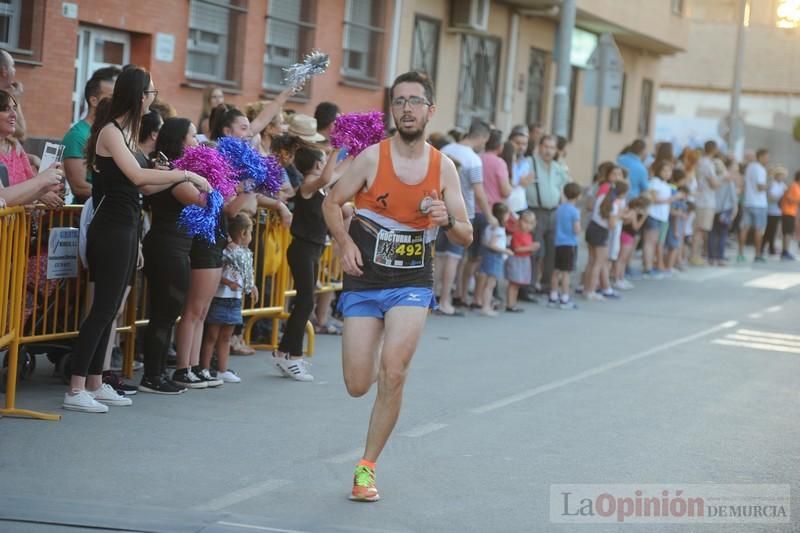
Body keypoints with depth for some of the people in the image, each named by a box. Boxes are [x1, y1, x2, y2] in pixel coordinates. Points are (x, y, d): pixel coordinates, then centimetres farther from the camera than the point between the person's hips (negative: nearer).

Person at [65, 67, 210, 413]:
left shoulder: (125, 131, 15)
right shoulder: (110, 131, -13)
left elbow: (137, 184, 9)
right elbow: (138, 176, -23)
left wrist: (180, 179, 7)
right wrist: (186, 174, -18)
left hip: (125, 228, 9)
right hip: (111, 230, -9)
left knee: (109, 308, 11)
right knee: (103, 308, -9)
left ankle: (95, 384, 17)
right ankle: (76, 390, -8)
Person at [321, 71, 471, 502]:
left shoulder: (444, 167, 0)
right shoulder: (373, 157, -5)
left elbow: (466, 237, 5)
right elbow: (332, 203, 5)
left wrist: (448, 220, -17)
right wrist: (345, 243, -11)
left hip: (412, 284, 0)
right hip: (364, 283, 0)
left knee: (393, 373, -18)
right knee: (357, 385, -1)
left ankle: (367, 467, -3)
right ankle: (386, 363, 38)